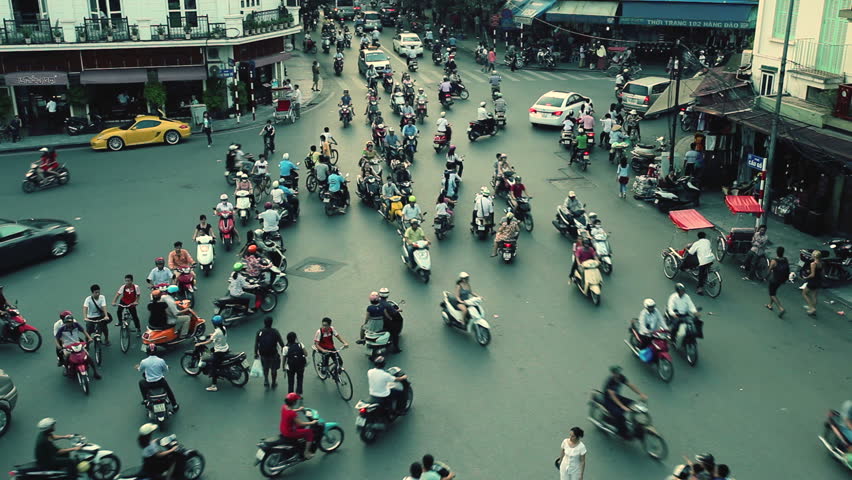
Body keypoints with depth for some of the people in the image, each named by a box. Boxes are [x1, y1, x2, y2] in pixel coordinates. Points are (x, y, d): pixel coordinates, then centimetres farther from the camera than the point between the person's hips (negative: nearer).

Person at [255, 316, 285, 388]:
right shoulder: (275, 332, -15)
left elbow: (256, 344, -5)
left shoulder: (259, 332, -10)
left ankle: (266, 380, 7)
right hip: (273, 354, -1)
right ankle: (274, 383, 32)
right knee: (273, 369, 19)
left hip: (263, 354, 2)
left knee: (265, 368, 26)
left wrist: (256, 353, 8)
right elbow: (281, 343, -12)